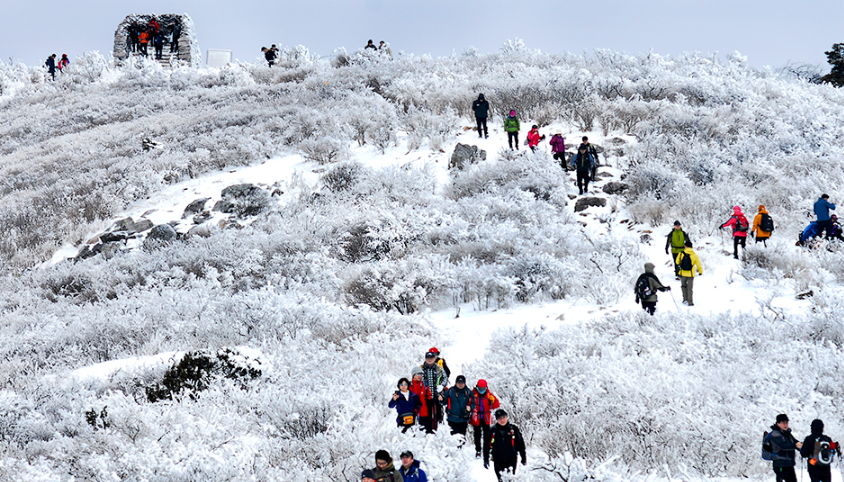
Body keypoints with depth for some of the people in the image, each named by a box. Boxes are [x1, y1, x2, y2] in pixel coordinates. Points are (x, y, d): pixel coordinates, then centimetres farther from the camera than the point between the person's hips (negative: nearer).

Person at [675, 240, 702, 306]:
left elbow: (677, 262, 6)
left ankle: (685, 299, 19)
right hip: (690, 274, 0)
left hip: (682, 273, 0)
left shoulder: (681, 253, -8)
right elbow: (698, 264, 1)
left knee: (683, 286, 22)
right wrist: (700, 271, 19)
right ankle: (690, 302, 8)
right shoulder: (694, 255, -8)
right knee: (690, 288, 9)